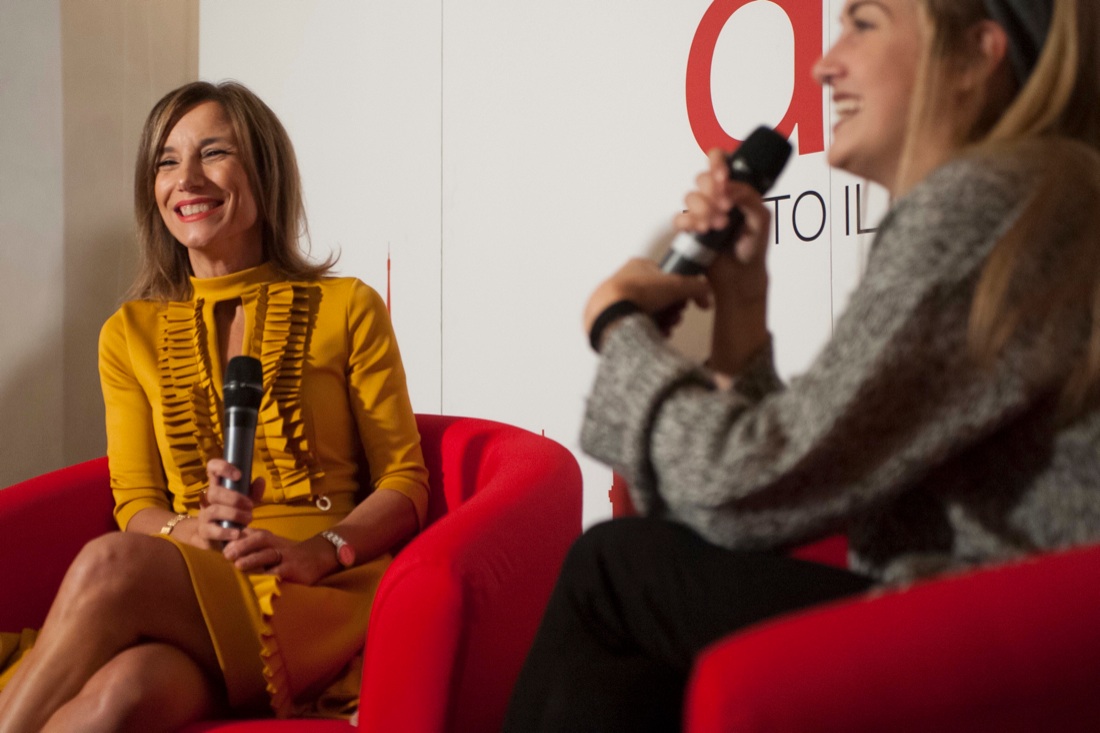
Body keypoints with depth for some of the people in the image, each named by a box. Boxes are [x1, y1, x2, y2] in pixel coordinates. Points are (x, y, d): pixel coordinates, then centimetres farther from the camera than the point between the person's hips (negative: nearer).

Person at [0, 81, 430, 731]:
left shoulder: (347, 309, 7)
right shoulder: (130, 335, 17)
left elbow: (405, 484, 5)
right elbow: (135, 504, 13)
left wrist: (316, 552, -15)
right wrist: (194, 530, -11)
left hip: (321, 592, -2)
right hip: (188, 584, 2)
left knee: (109, 564, -32)